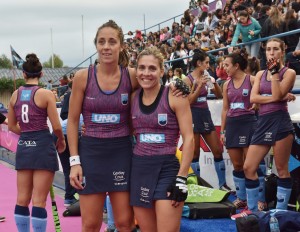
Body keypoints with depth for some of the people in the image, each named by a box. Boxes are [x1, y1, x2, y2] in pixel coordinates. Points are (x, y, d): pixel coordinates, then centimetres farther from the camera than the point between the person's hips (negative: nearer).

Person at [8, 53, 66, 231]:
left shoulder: (16, 95, 5)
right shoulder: (46, 94, -9)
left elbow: (12, 126, 13)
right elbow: (56, 126, -10)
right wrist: (61, 140, 9)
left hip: (23, 147, 5)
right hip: (43, 146, -5)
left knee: (22, 200, 13)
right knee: (39, 201, -2)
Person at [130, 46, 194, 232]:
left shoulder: (174, 97, -6)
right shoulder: (133, 98, 7)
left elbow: (189, 138, -9)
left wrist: (181, 178, -14)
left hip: (167, 169, -5)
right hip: (139, 169, 5)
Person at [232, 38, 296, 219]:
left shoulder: (289, 72, 1)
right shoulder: (260, 74, 16)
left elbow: (278, 94, -15)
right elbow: (253, 98, 1)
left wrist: (274, 71, -12)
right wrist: (273, 98, -10)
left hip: (280, 122, -6)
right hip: (263, 123, 6)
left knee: (282, 169, -1)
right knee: (248, 168, 4)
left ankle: (281, 212, 8)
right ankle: (252, 210, 16)